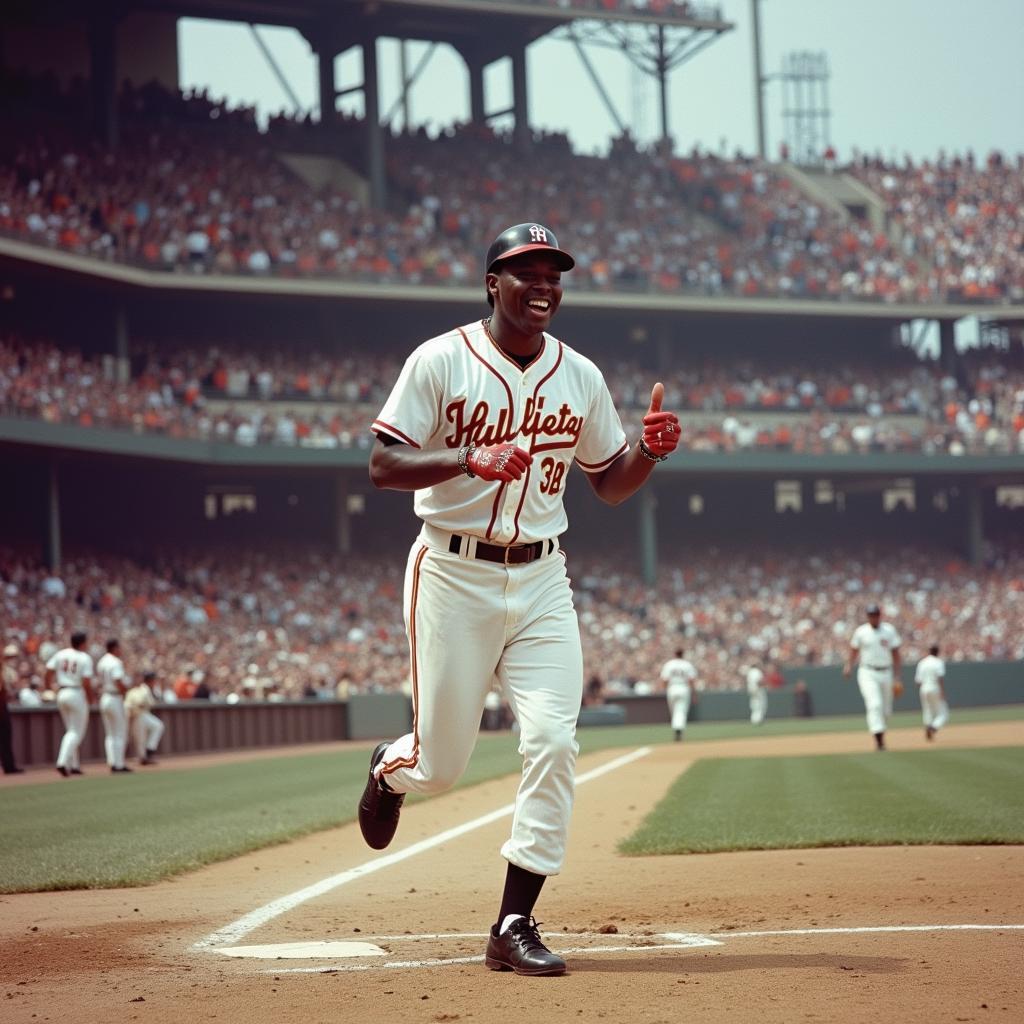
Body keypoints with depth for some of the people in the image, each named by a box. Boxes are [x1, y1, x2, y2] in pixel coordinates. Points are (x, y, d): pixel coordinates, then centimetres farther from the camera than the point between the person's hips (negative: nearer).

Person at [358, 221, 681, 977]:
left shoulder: (580, 376, 6)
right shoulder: (441, 361, -7)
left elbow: (609, 484, 14)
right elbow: (383, 466, -11)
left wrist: (651, 449, -7)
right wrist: (470, 459, -27)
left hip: (541, 581, 3)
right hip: (453, 575, -3)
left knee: (553, 743, -11)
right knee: (441, 764, 3)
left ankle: (514, 927, -3)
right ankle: (389, 770, 42)